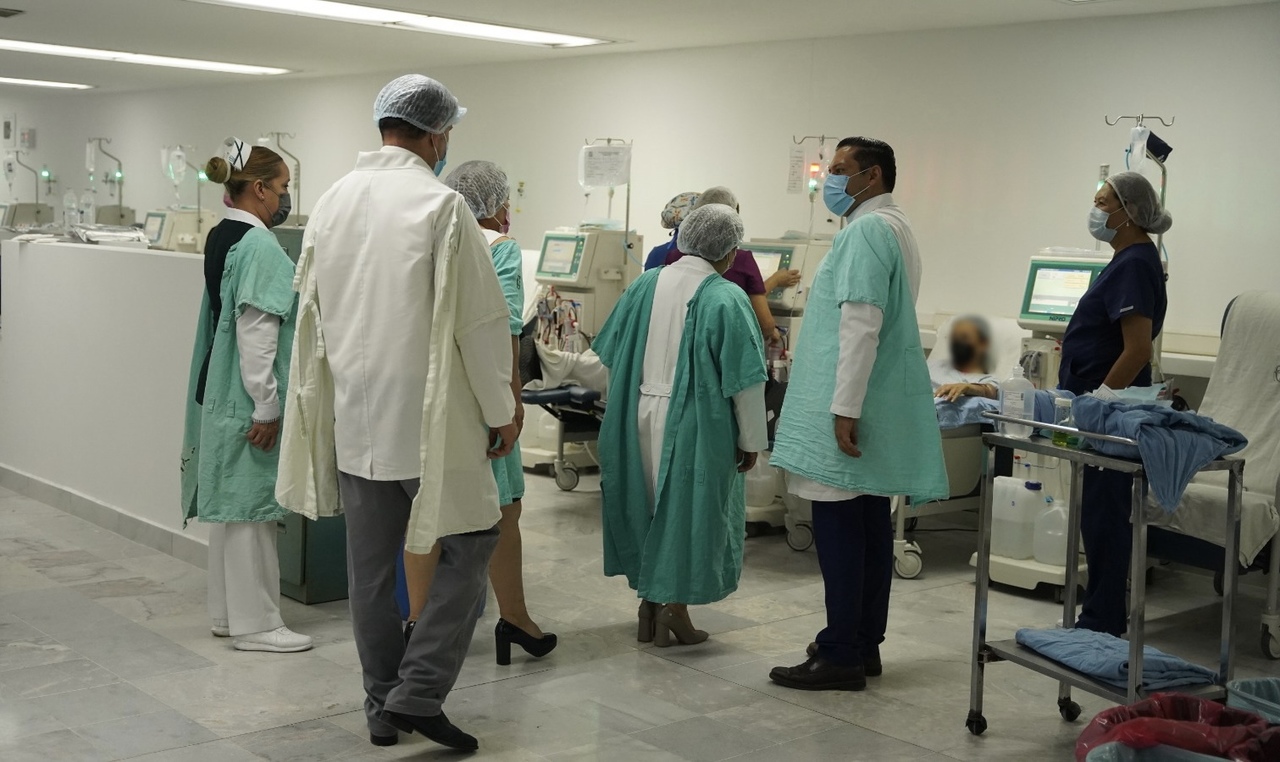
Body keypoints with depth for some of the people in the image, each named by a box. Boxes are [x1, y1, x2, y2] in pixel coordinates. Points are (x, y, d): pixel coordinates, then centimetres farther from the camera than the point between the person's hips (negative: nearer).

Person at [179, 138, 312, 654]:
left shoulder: (220, 237, 11)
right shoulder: (259, 246, -18)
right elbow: (256, 334, -21)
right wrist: (267, 406, -18)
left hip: (220, 394, 10)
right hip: (248, 399, -10)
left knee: (229, 505, 15)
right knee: (251, 508, -1)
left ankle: (227, 613, 25)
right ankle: (254, 624, 7)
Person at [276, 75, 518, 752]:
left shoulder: (332, 200, 6)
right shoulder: (442, 205, -13)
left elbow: (311, 308, 14)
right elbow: (481, 319, -12)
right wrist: (501, 411, -2)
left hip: (353, 412, 6)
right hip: (428, 413, -6)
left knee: (370, 562, 12)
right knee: (469, 542, 8)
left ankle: (383, 704, 22)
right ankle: (418, 691, 2)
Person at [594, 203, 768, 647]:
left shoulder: (645, 286, 1)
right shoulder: (726, 300, -13)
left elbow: (612, 359, 8)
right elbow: (743, 381, -13)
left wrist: (624, 409, 21)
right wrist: (750, 441, -3)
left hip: (639, 421, 5)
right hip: (693, 427, -5)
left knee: (648, 511, 16)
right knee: (687, 513, 8)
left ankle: (649, 609, 23)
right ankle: (673, 611, 13)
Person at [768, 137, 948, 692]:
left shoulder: (866, 231, -14)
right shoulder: (893, 228, 19)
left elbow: (861, 325, -22)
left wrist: (844, 409, -24)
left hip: (850, 412, -10)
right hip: (879, 411, 10)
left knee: (840, 528, -6)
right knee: (870, 527, 12)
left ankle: (841, 656, -1)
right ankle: (864, 644, 20)